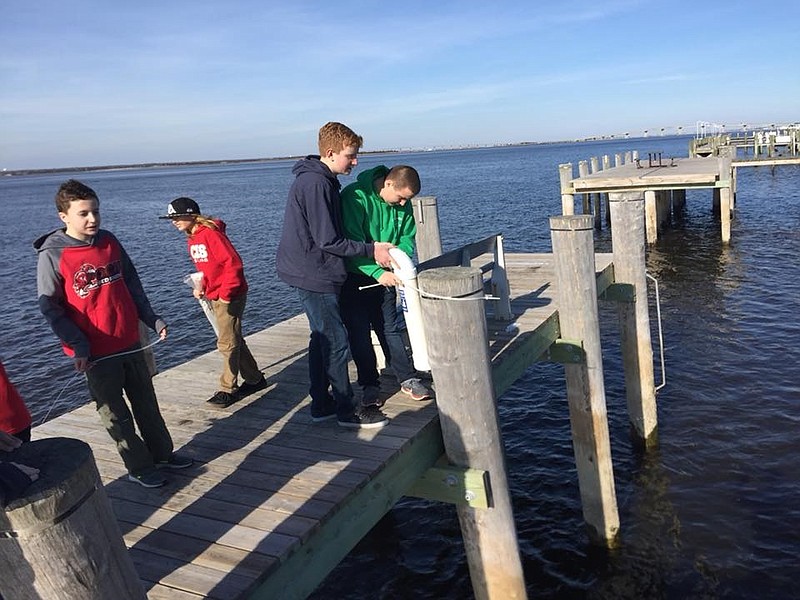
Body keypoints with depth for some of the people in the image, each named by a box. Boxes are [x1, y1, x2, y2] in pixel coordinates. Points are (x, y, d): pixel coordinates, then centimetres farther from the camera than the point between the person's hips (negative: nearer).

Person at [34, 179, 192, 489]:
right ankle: (140, 467, 24)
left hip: (130, 342, 5)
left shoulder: (109, 241, 1)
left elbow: (132, 284, 10)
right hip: (96, 352, -5)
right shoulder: (52, 255, -13)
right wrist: (78, 346, -16)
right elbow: (49, 307, -10)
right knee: (115, 414, 9)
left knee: (146, 402, 17)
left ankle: (162, 453, 33)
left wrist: (151, 318, 4)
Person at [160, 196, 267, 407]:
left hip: (230, 296, -10)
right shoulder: (192, 238, 12)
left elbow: (234, 263, -22)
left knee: (227, 343, -3)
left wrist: (225, 294, -21)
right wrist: (202, 287, 5)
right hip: (214, 296, 10)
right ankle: (254, 379, 28)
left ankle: (228, 389, 8)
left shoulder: (211, 233, -18)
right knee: (233, 340, 16)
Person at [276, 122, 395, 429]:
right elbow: (328, 241, -22)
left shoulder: (320, 180, 13)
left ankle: (322, 404, 26)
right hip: (314, 275, -11)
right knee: (336, 341, -3)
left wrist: (371, 248, 14)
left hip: (313, 273, 11)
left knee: (322, 339, 16)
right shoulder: (316, 184, -20)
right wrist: (371, 250, -14)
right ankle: (347, 410, 9)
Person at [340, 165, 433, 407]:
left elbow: (407, 239, 3)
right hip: (353, 276, -4)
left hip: (384, 274, 5)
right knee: (359, 332, 2)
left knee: (390, 328, 10)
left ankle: (408, 379, 18)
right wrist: (378, 273, -32)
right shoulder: (355, 196, -23)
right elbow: (351, 243, -28)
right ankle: (369, 386, 14)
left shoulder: (403, 205, -4)